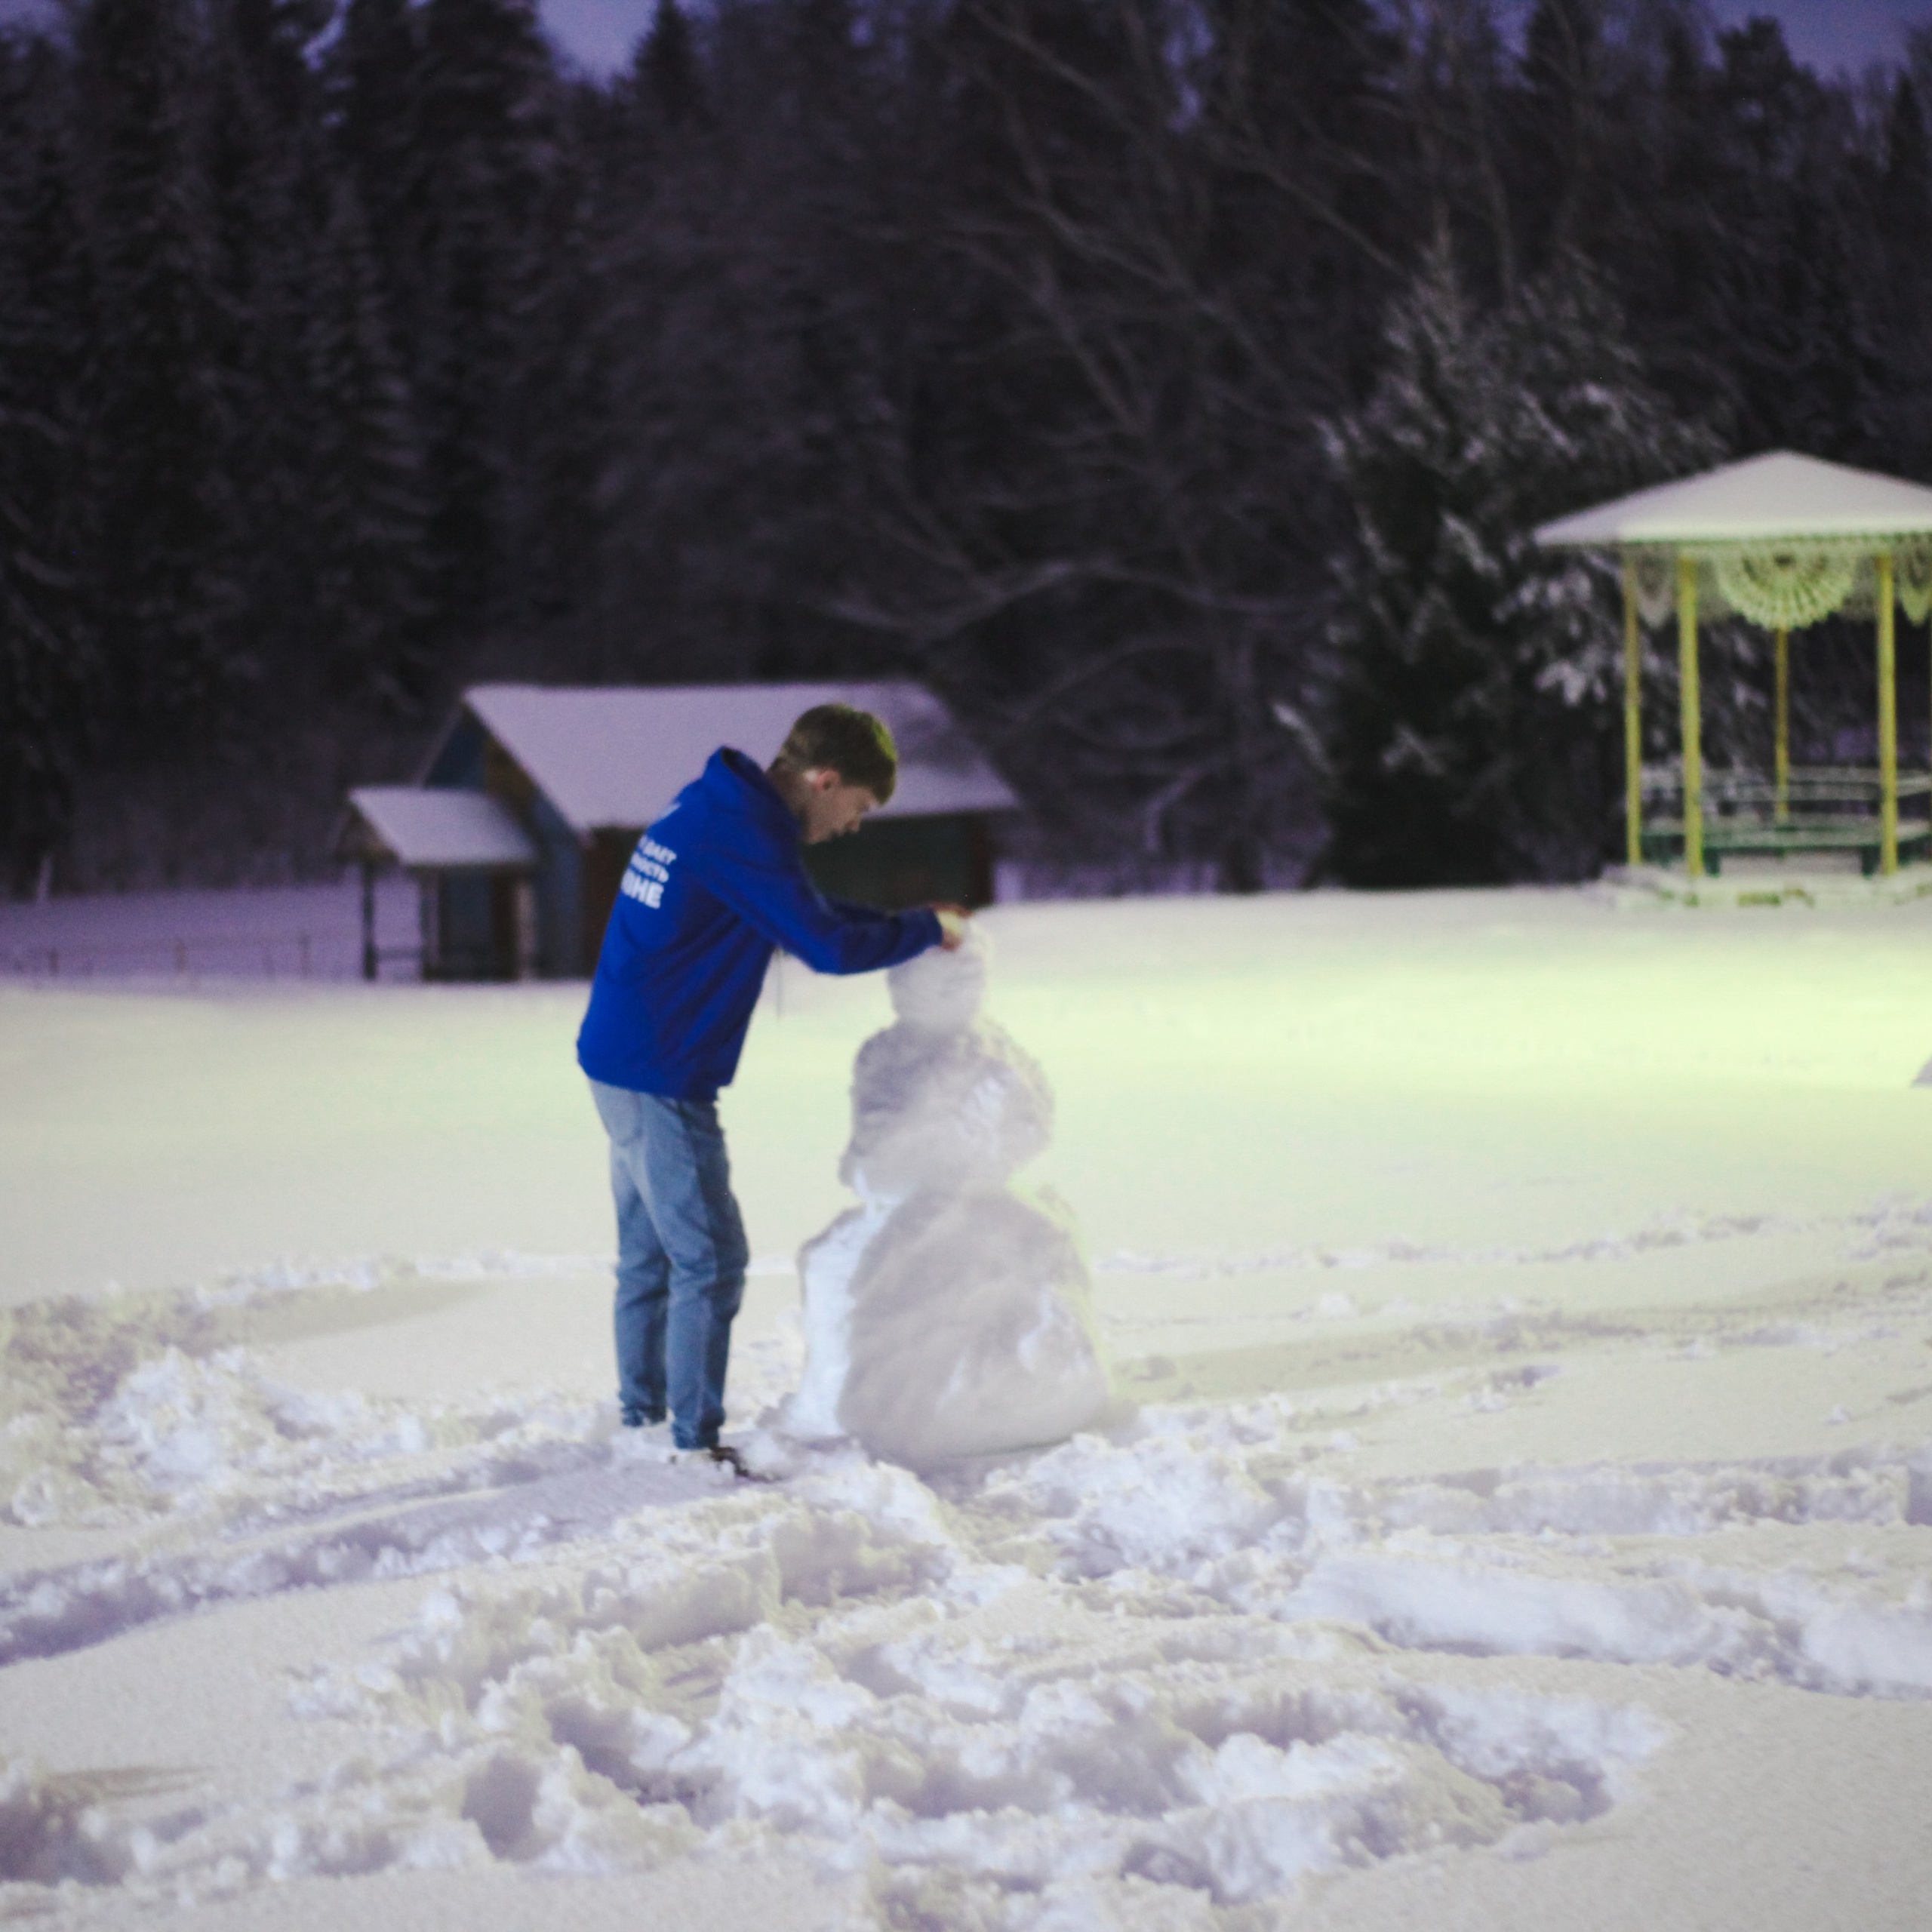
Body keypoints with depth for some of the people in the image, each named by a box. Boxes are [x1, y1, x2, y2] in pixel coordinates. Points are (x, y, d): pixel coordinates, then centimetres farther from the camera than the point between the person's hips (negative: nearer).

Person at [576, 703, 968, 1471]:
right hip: (660, 1077, -10)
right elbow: (827, 945, -21)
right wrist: (926, 929, -6)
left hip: (622, 1062, 10)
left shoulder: (718, 809, 12)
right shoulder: (741, 832, -20)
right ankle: (695, 1440, -1)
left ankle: (641, 1419, 27)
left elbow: (806, 908, 24)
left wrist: (907, 925, 13)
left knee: (650, 1253, 18)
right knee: (709, 1259, -5)